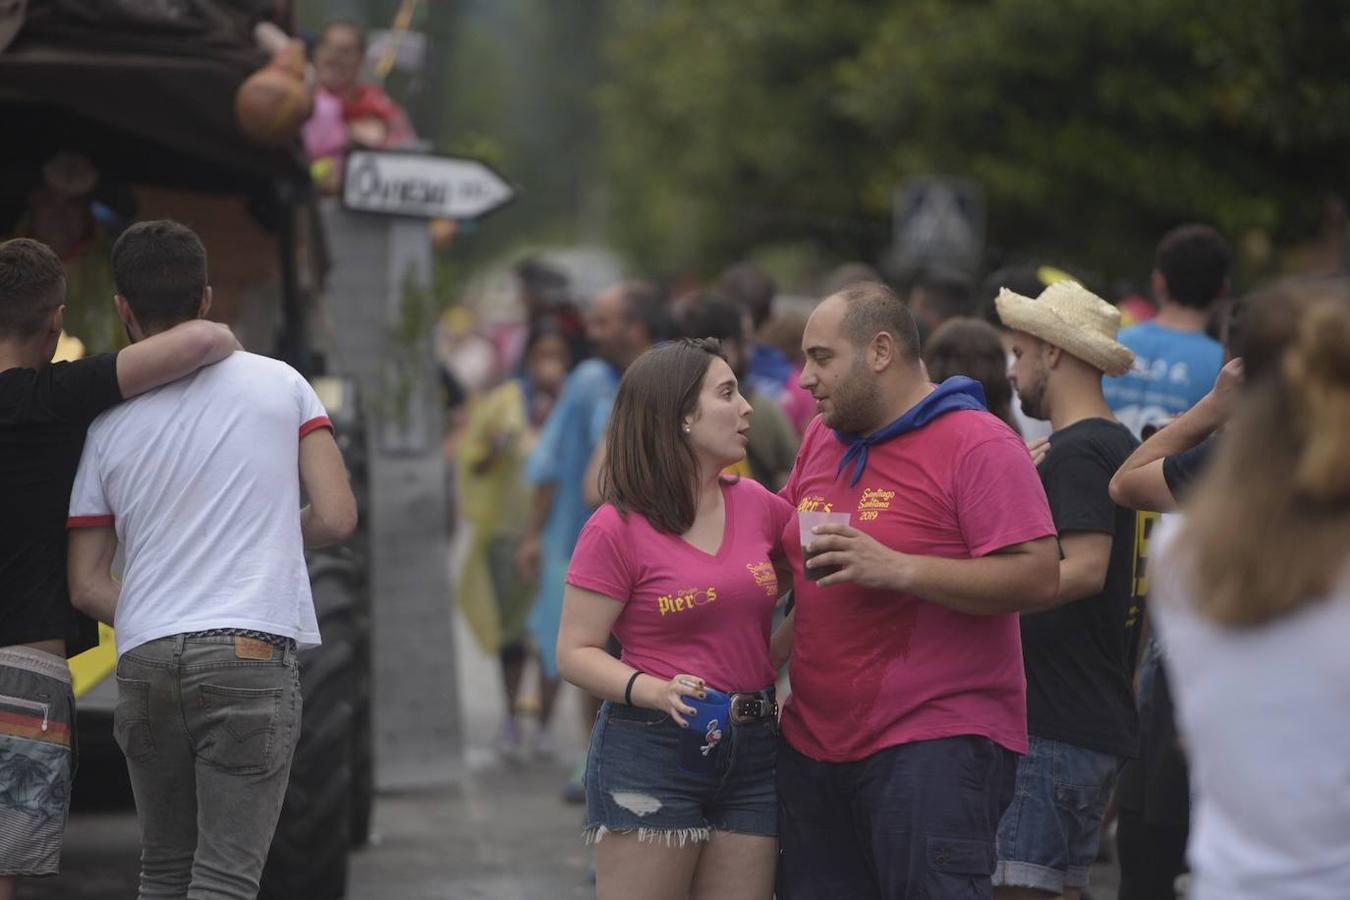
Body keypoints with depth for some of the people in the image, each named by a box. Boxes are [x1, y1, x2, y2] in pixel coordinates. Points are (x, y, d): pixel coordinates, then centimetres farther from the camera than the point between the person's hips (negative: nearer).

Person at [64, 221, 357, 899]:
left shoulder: (107, 423, 10)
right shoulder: (280, 384, 5)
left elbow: (86, 586, 9)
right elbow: (337, 518, 1)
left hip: (143, 664, 3)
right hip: (251, 654, -3)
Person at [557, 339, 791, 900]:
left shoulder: (758, 506, 7)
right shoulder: (617, 530, -8)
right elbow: (576, 653, -8)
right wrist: (658, 692, -24)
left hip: (751, 749, 5)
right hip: (651, 751, -5)